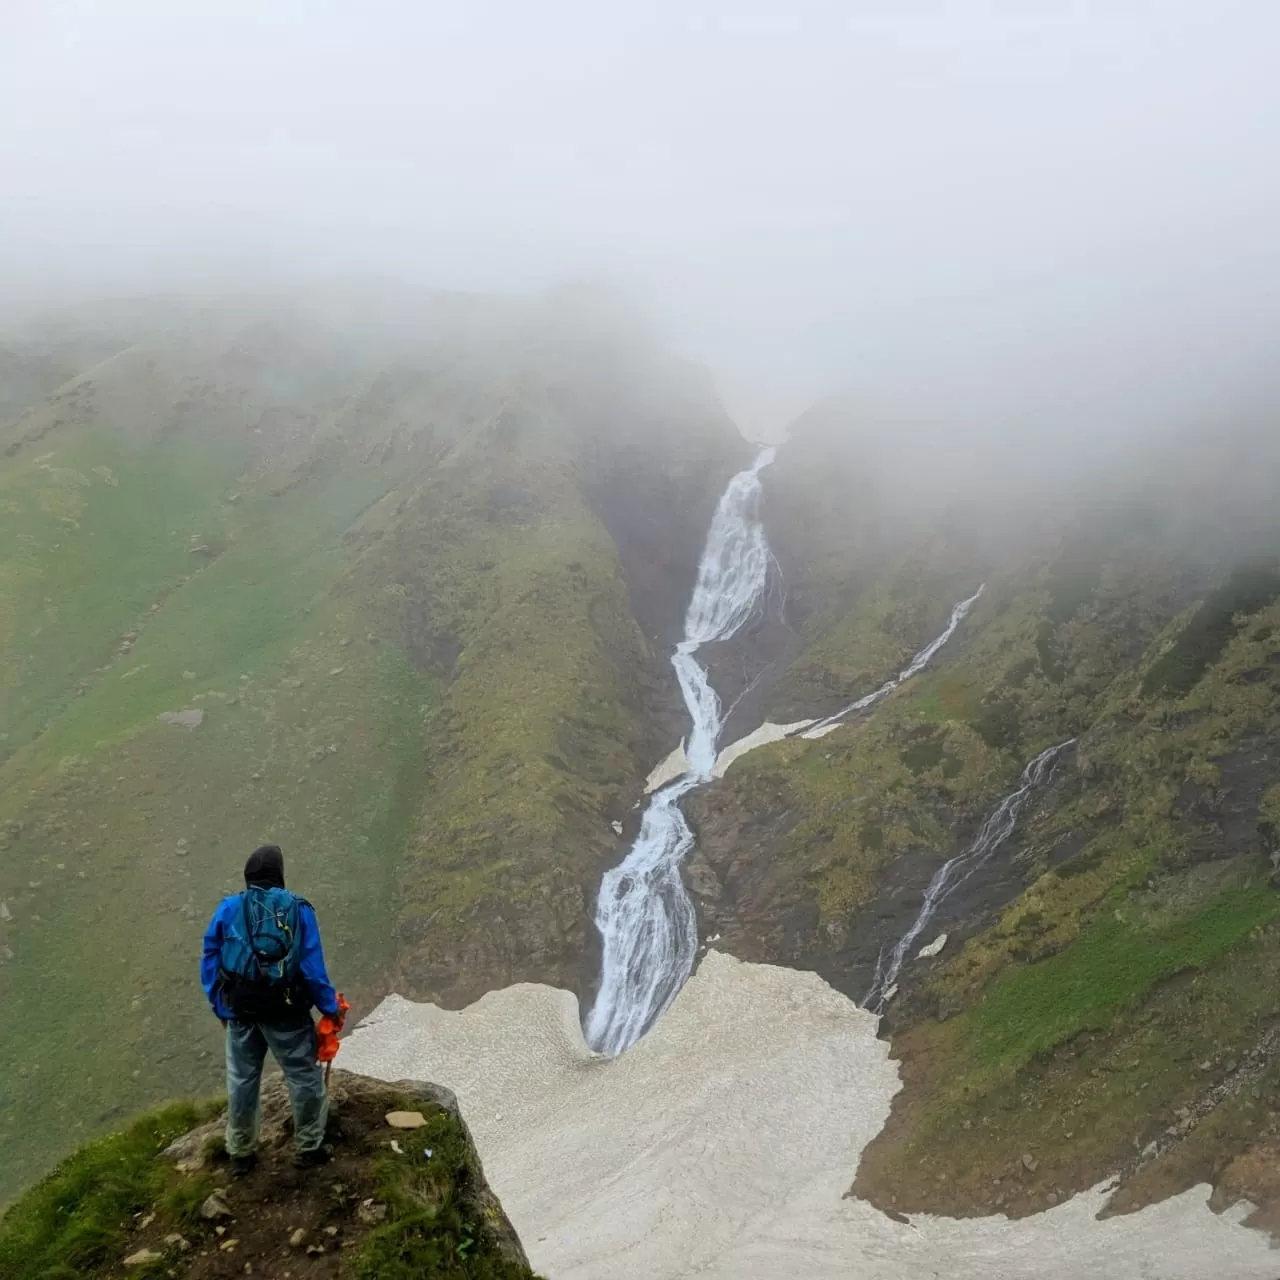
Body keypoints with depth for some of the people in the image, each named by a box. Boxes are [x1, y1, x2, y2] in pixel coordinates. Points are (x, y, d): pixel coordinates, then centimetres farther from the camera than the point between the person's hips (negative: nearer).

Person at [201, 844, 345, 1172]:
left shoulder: (228, 909, -2)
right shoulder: (298, 909, -9)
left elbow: (209, 964, 2)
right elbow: (312, 967, -10)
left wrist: (221, 1008, 13)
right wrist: (330, 1007, 0)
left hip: (241, 1011, 3)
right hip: (286, 1012, -2)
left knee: (241, 1081, 18)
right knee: (304, 1079, 14)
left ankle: (241, 1152, 31)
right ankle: (307, 1148, 24)